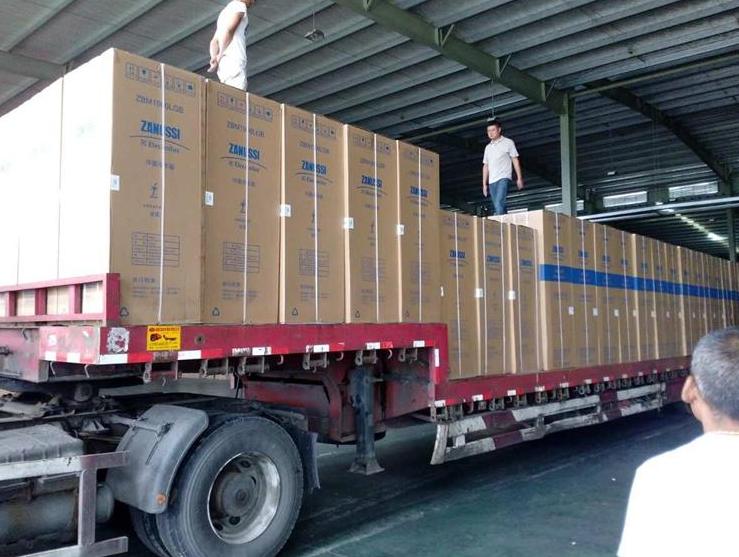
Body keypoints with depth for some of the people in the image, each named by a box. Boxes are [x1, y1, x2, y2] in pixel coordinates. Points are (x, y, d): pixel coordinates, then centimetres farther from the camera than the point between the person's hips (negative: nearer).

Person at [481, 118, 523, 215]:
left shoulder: (508, 143, 5)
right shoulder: (488, 147, 18)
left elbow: (515, 160, 3)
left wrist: (519, 178, -4)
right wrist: (484, 184, 13)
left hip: (503, 178, -6)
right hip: (492, 181, 6)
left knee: (499, 203, -22)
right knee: (497, 206, 4)